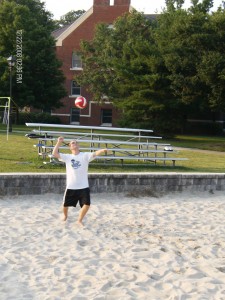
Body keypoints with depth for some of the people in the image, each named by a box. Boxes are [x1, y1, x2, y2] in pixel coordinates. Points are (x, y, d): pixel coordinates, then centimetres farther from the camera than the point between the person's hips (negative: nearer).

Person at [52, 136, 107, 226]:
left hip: (83, 186, -1)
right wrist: (59, 143, -13)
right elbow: (54, 154, -8)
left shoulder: (85, 155, -2)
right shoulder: (67, 157, 2)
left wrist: (102, 150, -40)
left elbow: (94, 154, -19)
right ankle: (65, 216, 46)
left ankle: (79, 220, 16)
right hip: (71, 187, 1)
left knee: (86, 204, -7)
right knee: (66, 204, 12)